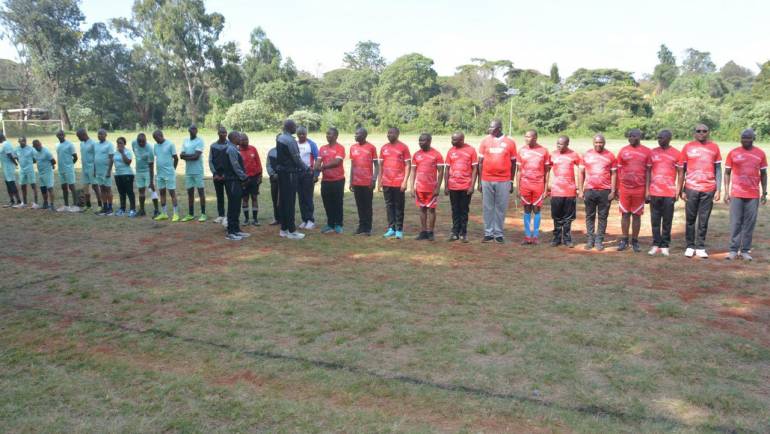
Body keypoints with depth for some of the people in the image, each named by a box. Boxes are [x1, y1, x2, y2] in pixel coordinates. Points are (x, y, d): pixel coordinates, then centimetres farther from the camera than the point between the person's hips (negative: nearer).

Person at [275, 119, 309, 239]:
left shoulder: (279, 138, 9)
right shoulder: (290, 140, -17)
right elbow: (297, 158, -13)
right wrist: (306, 168, 2)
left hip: (281, 172, 8)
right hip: (290, 173, -8)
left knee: (282, 200, 12)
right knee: (290, 201, -4)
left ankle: (284, 229, 19)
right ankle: (291, 231, 0)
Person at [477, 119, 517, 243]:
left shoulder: (510, 142, 2)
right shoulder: (485, 141, 5)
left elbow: (513, 163, 8)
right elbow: (480, 162, 7)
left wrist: (512, 182, 5)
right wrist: (480, 181, 4)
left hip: (503, 181, -1)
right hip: (487, 180, 1)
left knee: (501, 208, 4)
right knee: (488, 207, 5)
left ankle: (498, 234, 13)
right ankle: (488, 233, 13)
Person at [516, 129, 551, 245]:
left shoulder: (543, 151, 1)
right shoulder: (522, 151, 4)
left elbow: (547, 171, 4)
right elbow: (519, 170, 7)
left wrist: (546, 188, -1)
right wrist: (518, 188, 3)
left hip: (538, 185, -1)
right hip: (525, 184, 1)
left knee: (536, 209, 3)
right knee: (527, 210, 5)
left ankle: (535, 236, 11)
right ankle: (527, 236, 10)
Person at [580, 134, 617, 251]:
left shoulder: (610, 156, 3)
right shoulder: (586, 155, 6)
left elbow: (613, 174, 4)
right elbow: (582, 173, 8)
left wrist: (613, 191, -2)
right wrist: (581, 190, 4)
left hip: (605, 191, -1)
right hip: (589, 190, 1)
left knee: (602, 217, 3)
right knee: (590, 216, 6)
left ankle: (599, 241, 10)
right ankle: (590, 240, 12)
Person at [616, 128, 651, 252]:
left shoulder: (646, 151, 1)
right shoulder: (623, 150, 5)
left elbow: (648, 171, 3)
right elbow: (619, 170, 8)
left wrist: (647, 189, -3)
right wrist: (618, 188, 6)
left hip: (640, 189, -1)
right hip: (624, 188, 1)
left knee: (637, 215, 5)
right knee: (625, 214, 6)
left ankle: (635, 241, 13)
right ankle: (624, 240, 14)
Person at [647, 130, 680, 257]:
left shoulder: (675, 154, 1)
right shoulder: (653, 152, 7)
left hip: (669, 193, -2)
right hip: (654, 192, 2)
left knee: (667, 220, 4)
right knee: (655, 220, 4)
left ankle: (665, 246, 11)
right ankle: (655, 245, 11)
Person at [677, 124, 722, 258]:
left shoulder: (714, 147, 7)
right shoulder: (688, 147, 3)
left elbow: (718, 169, 9)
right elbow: (682, 170, 6)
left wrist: (718, 189, 2)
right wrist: (681, 190, 1)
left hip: (709, 189, 1)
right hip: (691, 188, -1)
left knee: (704, 220, 5)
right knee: (690, 219, 5)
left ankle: (700, 247, 13)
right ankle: (690, 246, 15)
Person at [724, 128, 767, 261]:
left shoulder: (761, 153, 6)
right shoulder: (733, 153, 1)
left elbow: (763, 174, 11)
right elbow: (727, 173, 4)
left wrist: (764, 192, 7)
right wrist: (726, 192, -2)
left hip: (753, 195, 1)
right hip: (736, 194, -1)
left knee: (749, 223, 3)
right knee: (735, 223, 0)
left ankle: (745, 250, 9)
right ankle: (734, 250, 5)